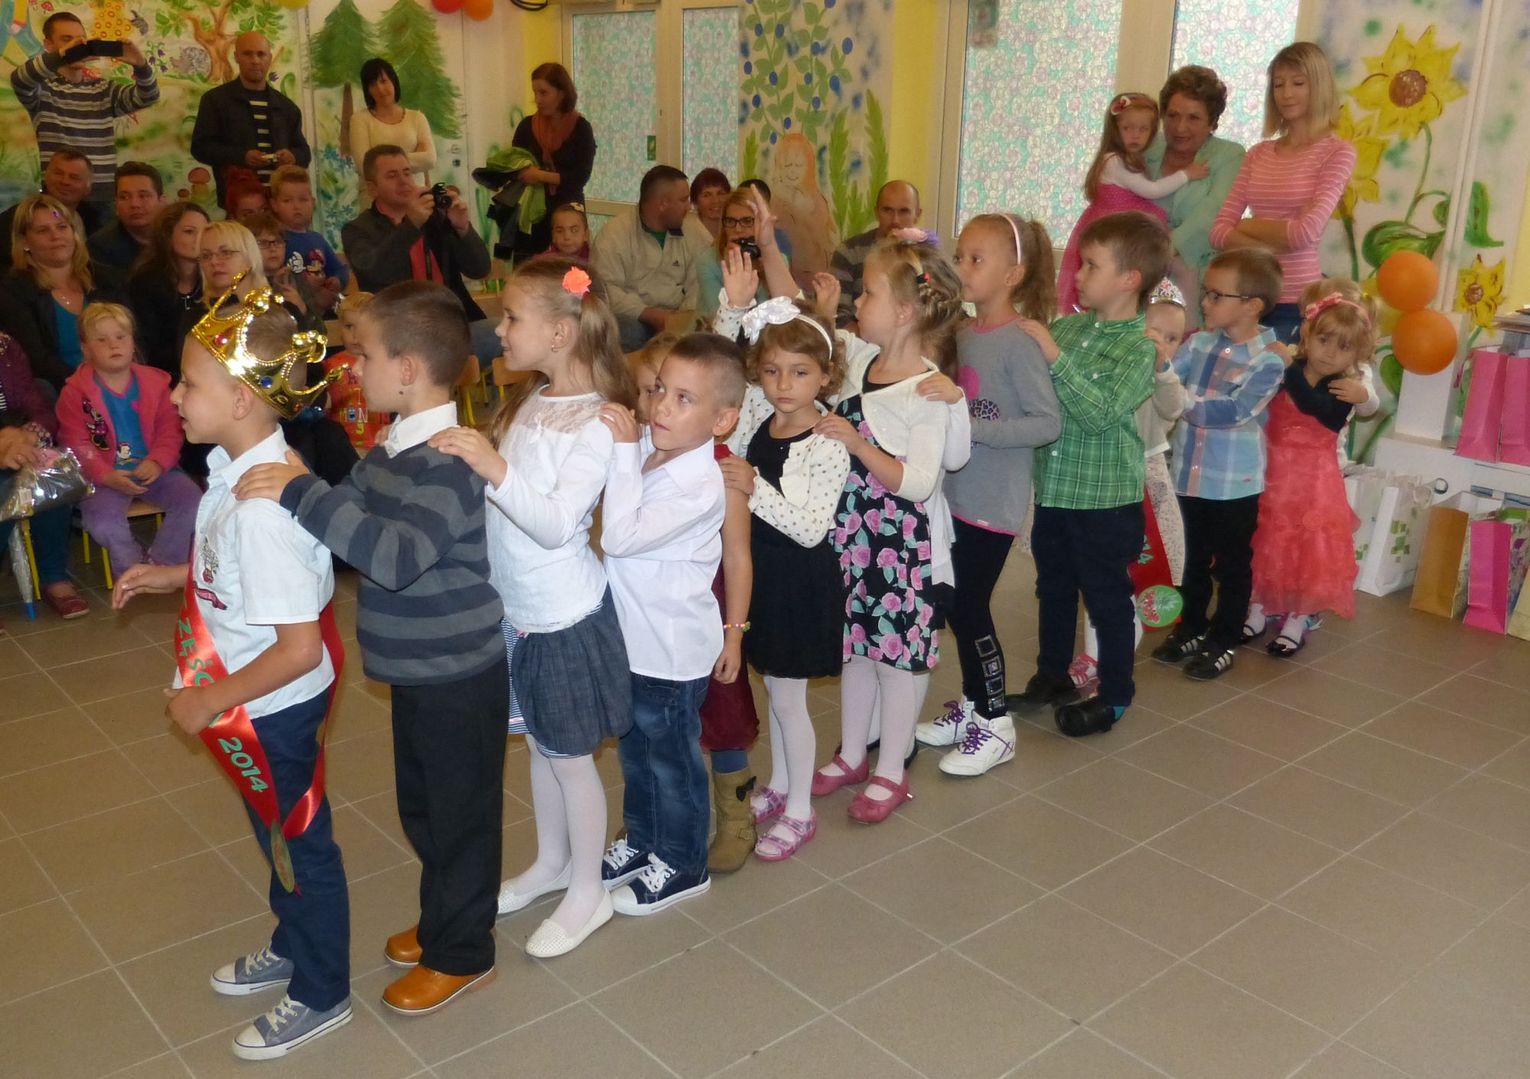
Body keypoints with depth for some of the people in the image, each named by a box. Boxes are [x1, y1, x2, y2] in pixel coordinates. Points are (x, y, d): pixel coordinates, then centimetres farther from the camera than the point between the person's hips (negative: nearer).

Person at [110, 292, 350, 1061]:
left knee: (297, 841, 13)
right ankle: (293, 946, 52)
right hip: (257, 703, 8)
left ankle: (320, 995, 36)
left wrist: (209, 702, -21)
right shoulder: (244, 466, -6)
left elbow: (299, 649, -31)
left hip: (274, 708, -8)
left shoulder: (259, 506, -33)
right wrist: (173, 576, 9)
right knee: (277, 833, 27)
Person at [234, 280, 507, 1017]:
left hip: (458, 674, -9)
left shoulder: (449, 461, -27)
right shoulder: (394, 445, 4)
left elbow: (397, 555, -39)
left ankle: (461, 953, 27)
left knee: (459, 812, 9)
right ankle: (442, 919, 44)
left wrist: (302, 492, -37)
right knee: (421, 805, 24)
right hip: (418, 667, 10)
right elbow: (350, 513, 13)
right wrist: (291, 480, 0)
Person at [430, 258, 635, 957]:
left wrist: (494, 467, -38)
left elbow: (555, 525, -30)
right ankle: (551, 863, 41)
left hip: (565, 616, -7)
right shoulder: (528, 402, 3)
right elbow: (498, 490, 8)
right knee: (540, 745, 21)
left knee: (569, 755, 8)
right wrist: (463, 454, -5)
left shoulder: (596, 424, -21)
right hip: (517, 609, 7)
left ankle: (587, 893, 26)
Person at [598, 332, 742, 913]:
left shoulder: (699, 488, -28)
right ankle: (641, 842, 45)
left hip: (672, 650, -8)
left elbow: (621, 534, -35)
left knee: (671, 757, 12)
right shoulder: (646, 449, -6)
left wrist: (625, 451, -33)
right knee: (635, 750, 24)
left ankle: (682, 866, 33)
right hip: (631, 637, 8)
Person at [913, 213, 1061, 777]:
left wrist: (972, 428, -24)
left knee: (969, 607, -1)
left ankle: (995, 724, 16)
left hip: (994, 503, -7)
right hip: (956, 494, 7)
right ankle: (971, 704, 33)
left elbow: (1048, 422, -20)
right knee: (957, 604, 15)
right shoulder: (962, 333, 5)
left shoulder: (1019, 343, -17)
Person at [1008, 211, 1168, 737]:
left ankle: (1114, 696, 25)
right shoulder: (1065, 326, 2)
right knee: (1054, 589, 19)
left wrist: (1055, 357, -32)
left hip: (1105, 498, -6)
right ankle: (1052, 678, 37)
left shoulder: (1137, 347, -15)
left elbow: (1101, 413, -28)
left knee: (1107, 597, 8)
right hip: (1053, 489, 6)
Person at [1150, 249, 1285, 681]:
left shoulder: (1268, 361, -15)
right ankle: (1191, 628, 36)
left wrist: (1186, 399, -32)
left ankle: (1223, 641, 25)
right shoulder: (1198, 344, -1)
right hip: (1191, 476, 5)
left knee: (1232, 565, 11)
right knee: (1195, 559, 20)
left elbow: (1234, 411, -26)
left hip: (1236, 483, -5)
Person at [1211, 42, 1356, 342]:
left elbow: (1307, 232, -15)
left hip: (1297, 303, -4)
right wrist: (1271, 246, -14)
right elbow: (1219, 232, 2)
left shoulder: (1337, 151, -3)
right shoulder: (1258, 154, 10)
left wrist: (1246, 226, -1)